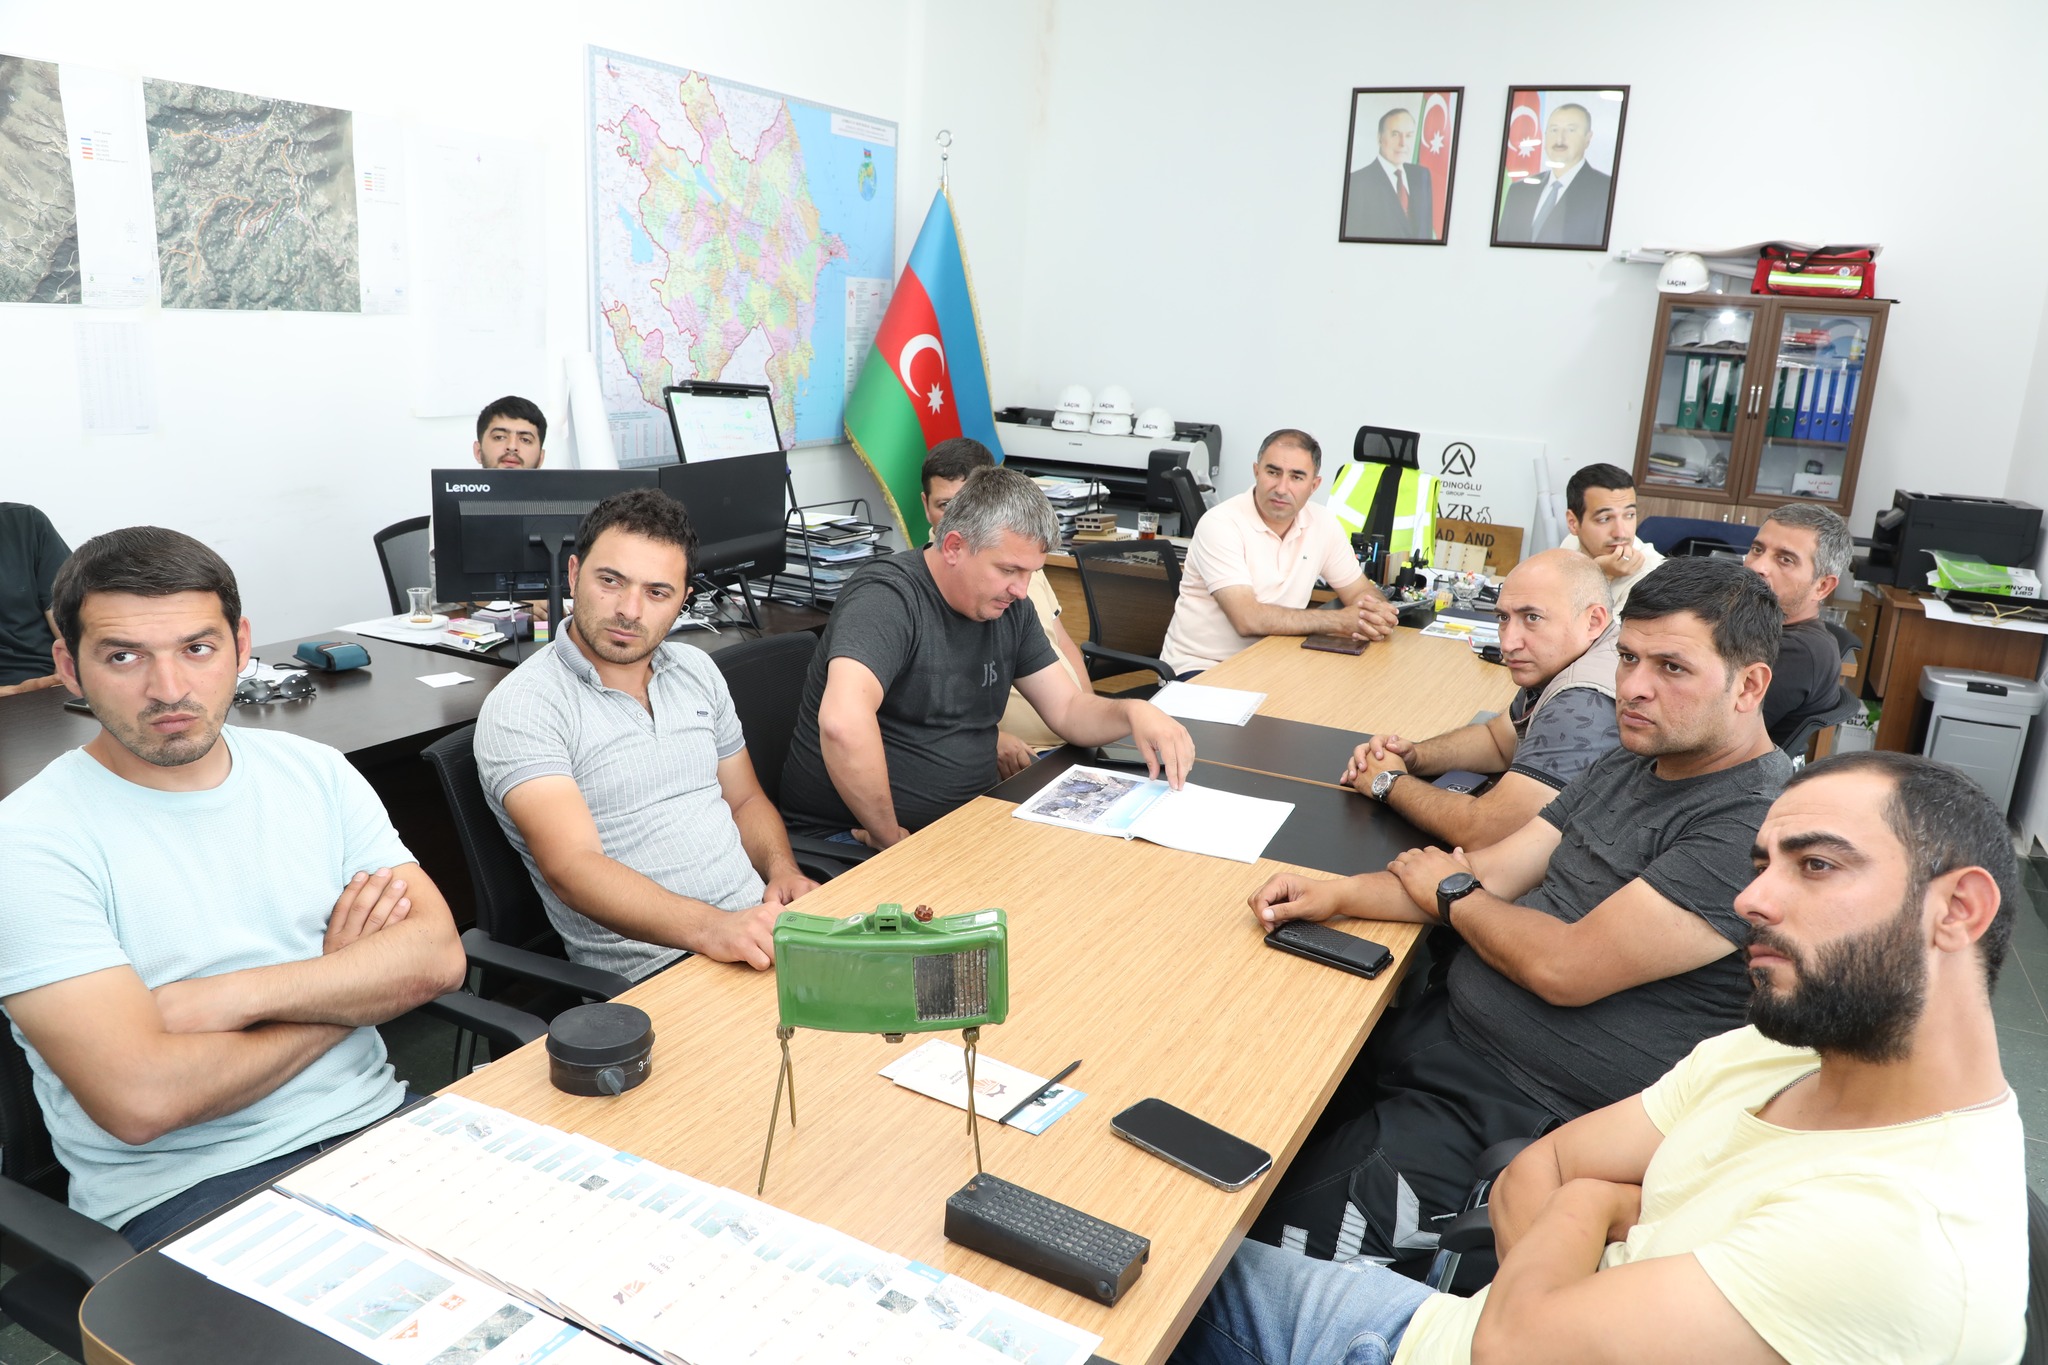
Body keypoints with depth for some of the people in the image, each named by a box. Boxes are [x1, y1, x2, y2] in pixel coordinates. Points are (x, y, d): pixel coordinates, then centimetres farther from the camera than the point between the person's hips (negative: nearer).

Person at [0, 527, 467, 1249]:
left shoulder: (313, 770, 8)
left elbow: (438, 955, -2)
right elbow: (141, 1099, -19)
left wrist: (234, 996, -14)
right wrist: (344, 986, -6)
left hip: (373, 1119, 5)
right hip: (181, 1187, -4)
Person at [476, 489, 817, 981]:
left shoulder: (696, 669, 16)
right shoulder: (519, 708, -8)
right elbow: (571, 867, -19)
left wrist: (783, 870, 1)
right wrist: (711, 929, -33)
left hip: (757, 922, 7)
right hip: (649, 970, -7)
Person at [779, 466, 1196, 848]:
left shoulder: (1009, 607, 6)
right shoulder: (887, 596, -20)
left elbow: (1067, 709, 11)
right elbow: (842, 721, -35)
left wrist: (1133, 712, -10)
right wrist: (890, 838, -25)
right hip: (853, 833, -7)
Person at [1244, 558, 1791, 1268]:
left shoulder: (1758, 823, -20)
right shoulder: (1624, 769, 11)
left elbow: (1566, 968, -23)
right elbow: (1495, 872, 10)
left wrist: (1448, 893, -4)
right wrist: (1334, 895, -4)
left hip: (1530, 1115, -9)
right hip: (1446, 1031, 9)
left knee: (1269, 1237, -14)